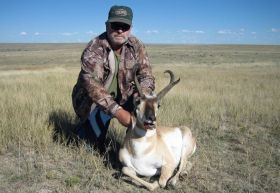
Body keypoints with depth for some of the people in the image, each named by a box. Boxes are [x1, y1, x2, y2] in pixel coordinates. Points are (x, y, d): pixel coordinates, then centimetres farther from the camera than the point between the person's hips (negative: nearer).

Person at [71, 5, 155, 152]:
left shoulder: (136, 46, -9)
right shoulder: (93, 50, -25)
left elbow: (146, 74, -13)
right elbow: (93, 86, -37)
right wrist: (118, 111, -47)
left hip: (122, 98, 4)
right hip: (92, 102, -3)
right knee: (96, 145, -9)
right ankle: (84, 129, 27)